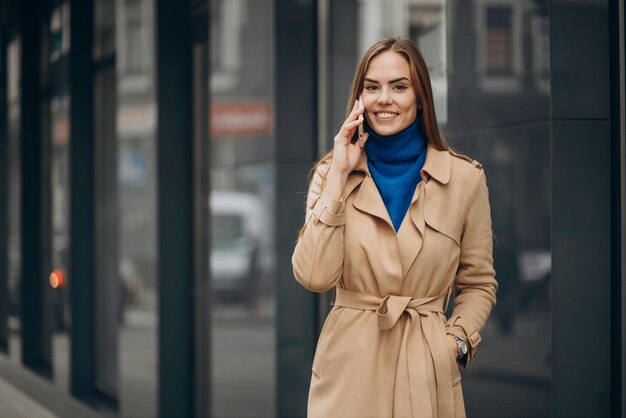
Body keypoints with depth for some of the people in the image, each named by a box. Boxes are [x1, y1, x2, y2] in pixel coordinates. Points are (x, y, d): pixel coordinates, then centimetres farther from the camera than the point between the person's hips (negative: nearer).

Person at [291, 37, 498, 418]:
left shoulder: (465, 178, 0)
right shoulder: (332, 173, 2)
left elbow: (479, 283, 9)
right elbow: (314, 277, -12)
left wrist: (457, 341, -8)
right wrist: (340, 176, -11)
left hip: (428, 371, 0)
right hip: (348, 366, 0)